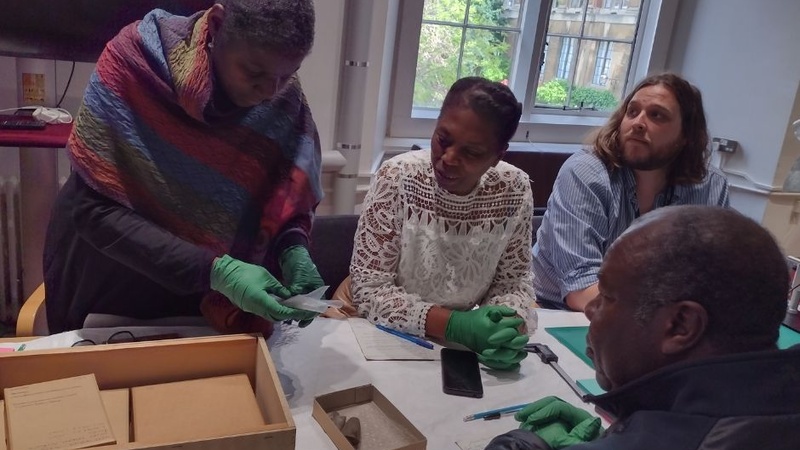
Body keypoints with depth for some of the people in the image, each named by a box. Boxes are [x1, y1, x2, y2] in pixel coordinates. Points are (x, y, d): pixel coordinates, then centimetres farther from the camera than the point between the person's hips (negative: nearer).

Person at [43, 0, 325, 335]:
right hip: (108, 277, -1)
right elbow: (95, 210, -28)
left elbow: (290, 198, -7)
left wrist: (293, 249, -29)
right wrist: (214, 270, -37)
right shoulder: (136, 59, -27)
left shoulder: (284, 101, -18)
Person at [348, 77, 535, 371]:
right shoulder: (398, 178, -17)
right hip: (379, 334, -3)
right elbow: (369, 290, -16)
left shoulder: (514, 190, -9)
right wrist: (454, 324, -27)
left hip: (458, 345, 4)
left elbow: (514, 282, -1)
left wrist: (511, 326, -22)